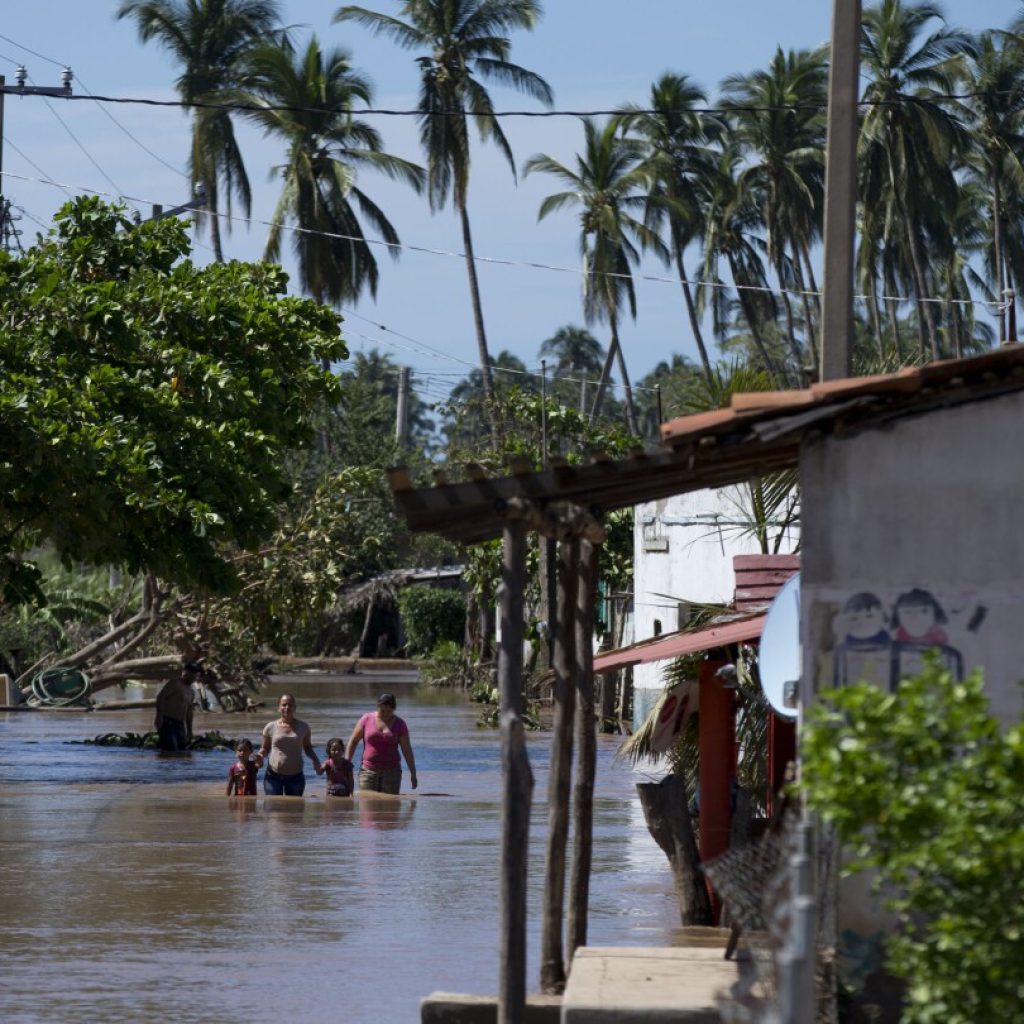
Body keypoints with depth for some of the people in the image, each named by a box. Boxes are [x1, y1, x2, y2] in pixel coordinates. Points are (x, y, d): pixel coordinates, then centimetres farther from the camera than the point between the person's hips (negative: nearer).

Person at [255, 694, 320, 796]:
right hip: (273, 776, -1)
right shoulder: (271, 727, -1)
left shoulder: (303, 727, 3)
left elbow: (308, 748, 14)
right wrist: (260, 756, -13)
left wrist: (315, 760, -4)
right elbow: (265, 749, 9)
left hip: (295, 776, 1)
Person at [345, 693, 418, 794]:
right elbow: (353, 741, 7)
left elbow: (407, 750, 6)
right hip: (368, 770, 0)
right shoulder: (367, 719, 1)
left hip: (391, 771, 0)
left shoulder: (399, 724, 2)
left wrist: (413, 774, 5)